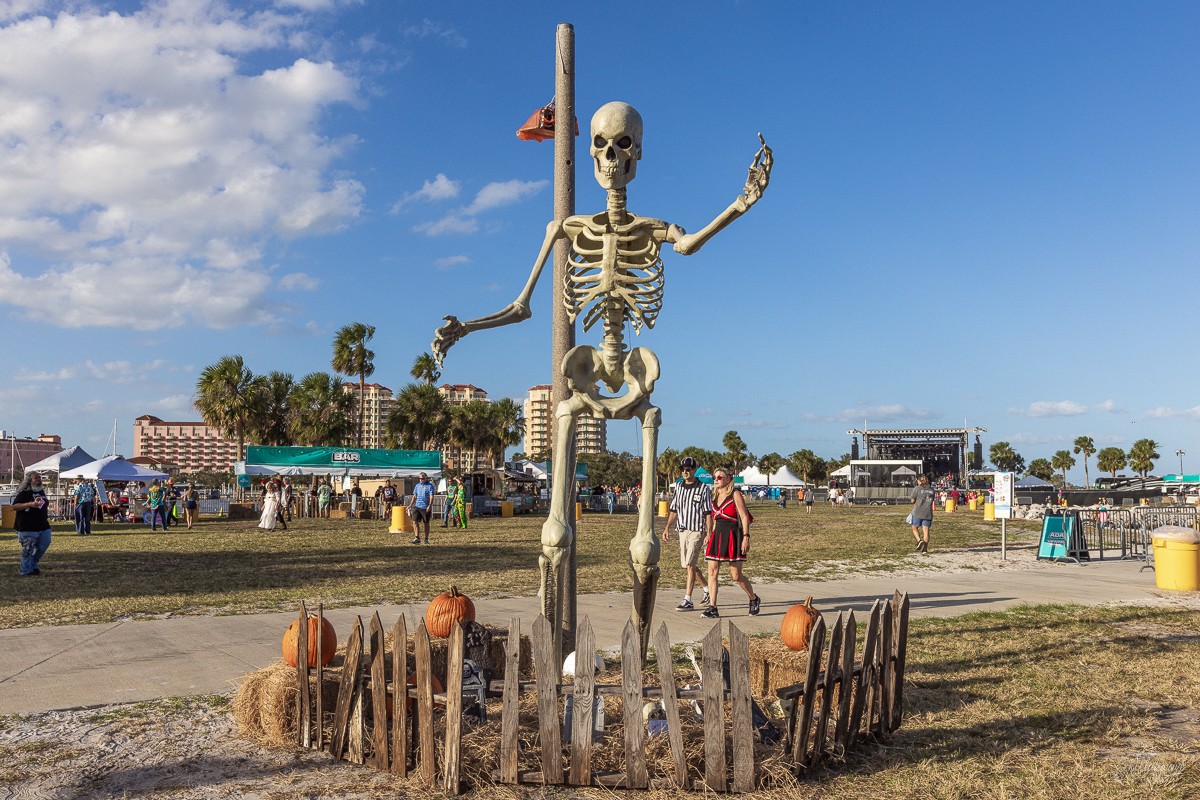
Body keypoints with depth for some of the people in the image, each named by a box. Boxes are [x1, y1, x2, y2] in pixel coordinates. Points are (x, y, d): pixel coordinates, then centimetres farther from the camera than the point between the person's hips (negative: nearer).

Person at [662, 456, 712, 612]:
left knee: (690, 564, -12)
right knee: (686, 565, 12)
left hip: (697, 530, -6)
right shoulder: (679, 487, 11)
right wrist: (667, 527, 7)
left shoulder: (703, 489, -6)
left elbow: (708, 513, -7)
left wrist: (709, 533, -14)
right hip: (682, 530, 7)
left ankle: (688, 600, -8)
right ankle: (707, 588, 33)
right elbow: (674, 510, 16)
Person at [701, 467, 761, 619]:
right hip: (718, 535, 6)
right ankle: (712, 608, -2)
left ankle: (754, 599, 23)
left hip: (733, 535, -6)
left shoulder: (735, 494, -5)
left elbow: (744, 517, -10)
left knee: (736, 575, -1)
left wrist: (746, 537, -17)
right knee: (712, 571, -4)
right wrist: (710, 536, 20)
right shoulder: (715, 496, 14)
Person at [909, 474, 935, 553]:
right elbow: (931, 501, 13)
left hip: (918, 512, -4)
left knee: (915, 528, 13)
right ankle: (925, 548, 2)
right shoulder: (931, 490, 9)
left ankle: (919, 540, -10)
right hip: (928, 513, 4)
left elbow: (912, 500, -6)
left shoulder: (917, 489, -6)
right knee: (926, 529, 4)